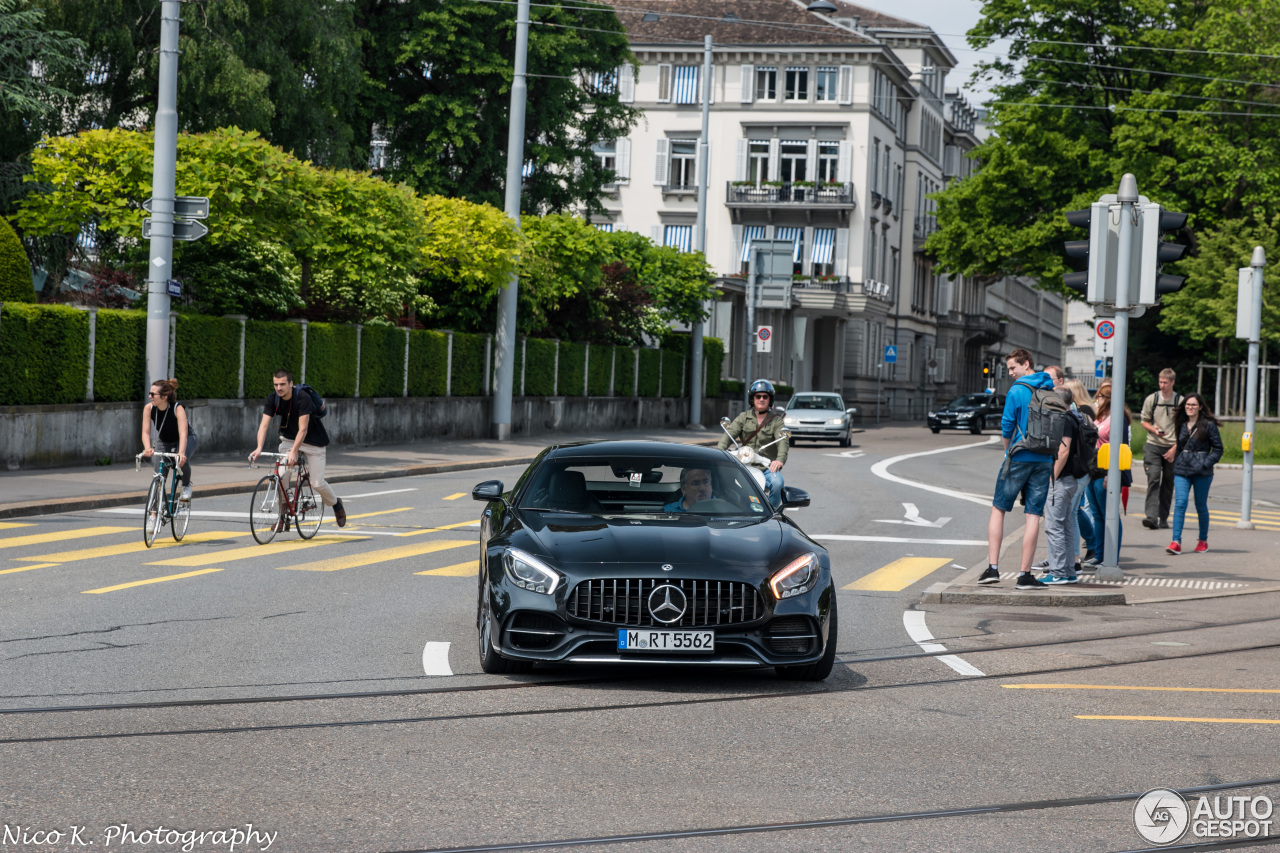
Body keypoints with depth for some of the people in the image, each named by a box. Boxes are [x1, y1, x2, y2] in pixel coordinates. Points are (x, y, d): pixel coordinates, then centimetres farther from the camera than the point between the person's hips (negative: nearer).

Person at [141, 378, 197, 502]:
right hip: (164, 441, 3)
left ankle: (186, 485, -4)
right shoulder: (149, 408, -22)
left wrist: (181, 453, -59)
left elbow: (183, 434, -42)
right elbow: (146, 431, -27)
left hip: (187, 439, -3)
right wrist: (147, 448, -47)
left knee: (182, 460, -33)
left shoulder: (178, 409, -32)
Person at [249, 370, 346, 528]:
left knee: (317, 483, -6)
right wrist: (259, 448, -36)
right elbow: (264, 424, -20)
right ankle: (284, 518, -5)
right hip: (289, 439, 4)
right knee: (282, 475, -17)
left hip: (313, 441, -4)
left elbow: (303, 429, -33)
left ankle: (336, 504, 26)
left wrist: (294, 452, -43)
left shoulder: (303, 398, -29)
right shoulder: (273, 399, -14)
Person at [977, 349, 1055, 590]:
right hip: (1045, 460, 4)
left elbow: (1007, 426, -7)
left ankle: (993, 567, 0)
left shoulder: (1017, 392, -9)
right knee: (1034, 515, 3)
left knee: (998, 509, 7)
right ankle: (1025, 575, 1)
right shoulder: (1051, 391, 8)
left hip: (1019, 458, -4)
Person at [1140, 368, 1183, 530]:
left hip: (1172, 448, 0)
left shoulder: (1180, 401, 0)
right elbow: (1144, 421, 11)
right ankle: (1151, 516, -22)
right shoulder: (1151, 399, 4)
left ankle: (1163, 518, 16)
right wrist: (1154, 430, -11)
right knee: (1153, 479, -14)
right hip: (1153, 446, 0)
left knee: (1168, 483, 6)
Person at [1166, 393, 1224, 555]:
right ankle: (1176, 542, -15)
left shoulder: (1208, 425, -4)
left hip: (1201, 473, -3)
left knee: (1201, 506, 7)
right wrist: (1175, 458, 8)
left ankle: (1203, 540, 24)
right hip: (1182, 470, 3)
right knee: (1180, 503, -10)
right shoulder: (1181, 424, 10)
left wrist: (1206, 463, -13)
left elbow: (1218, 449, -2)